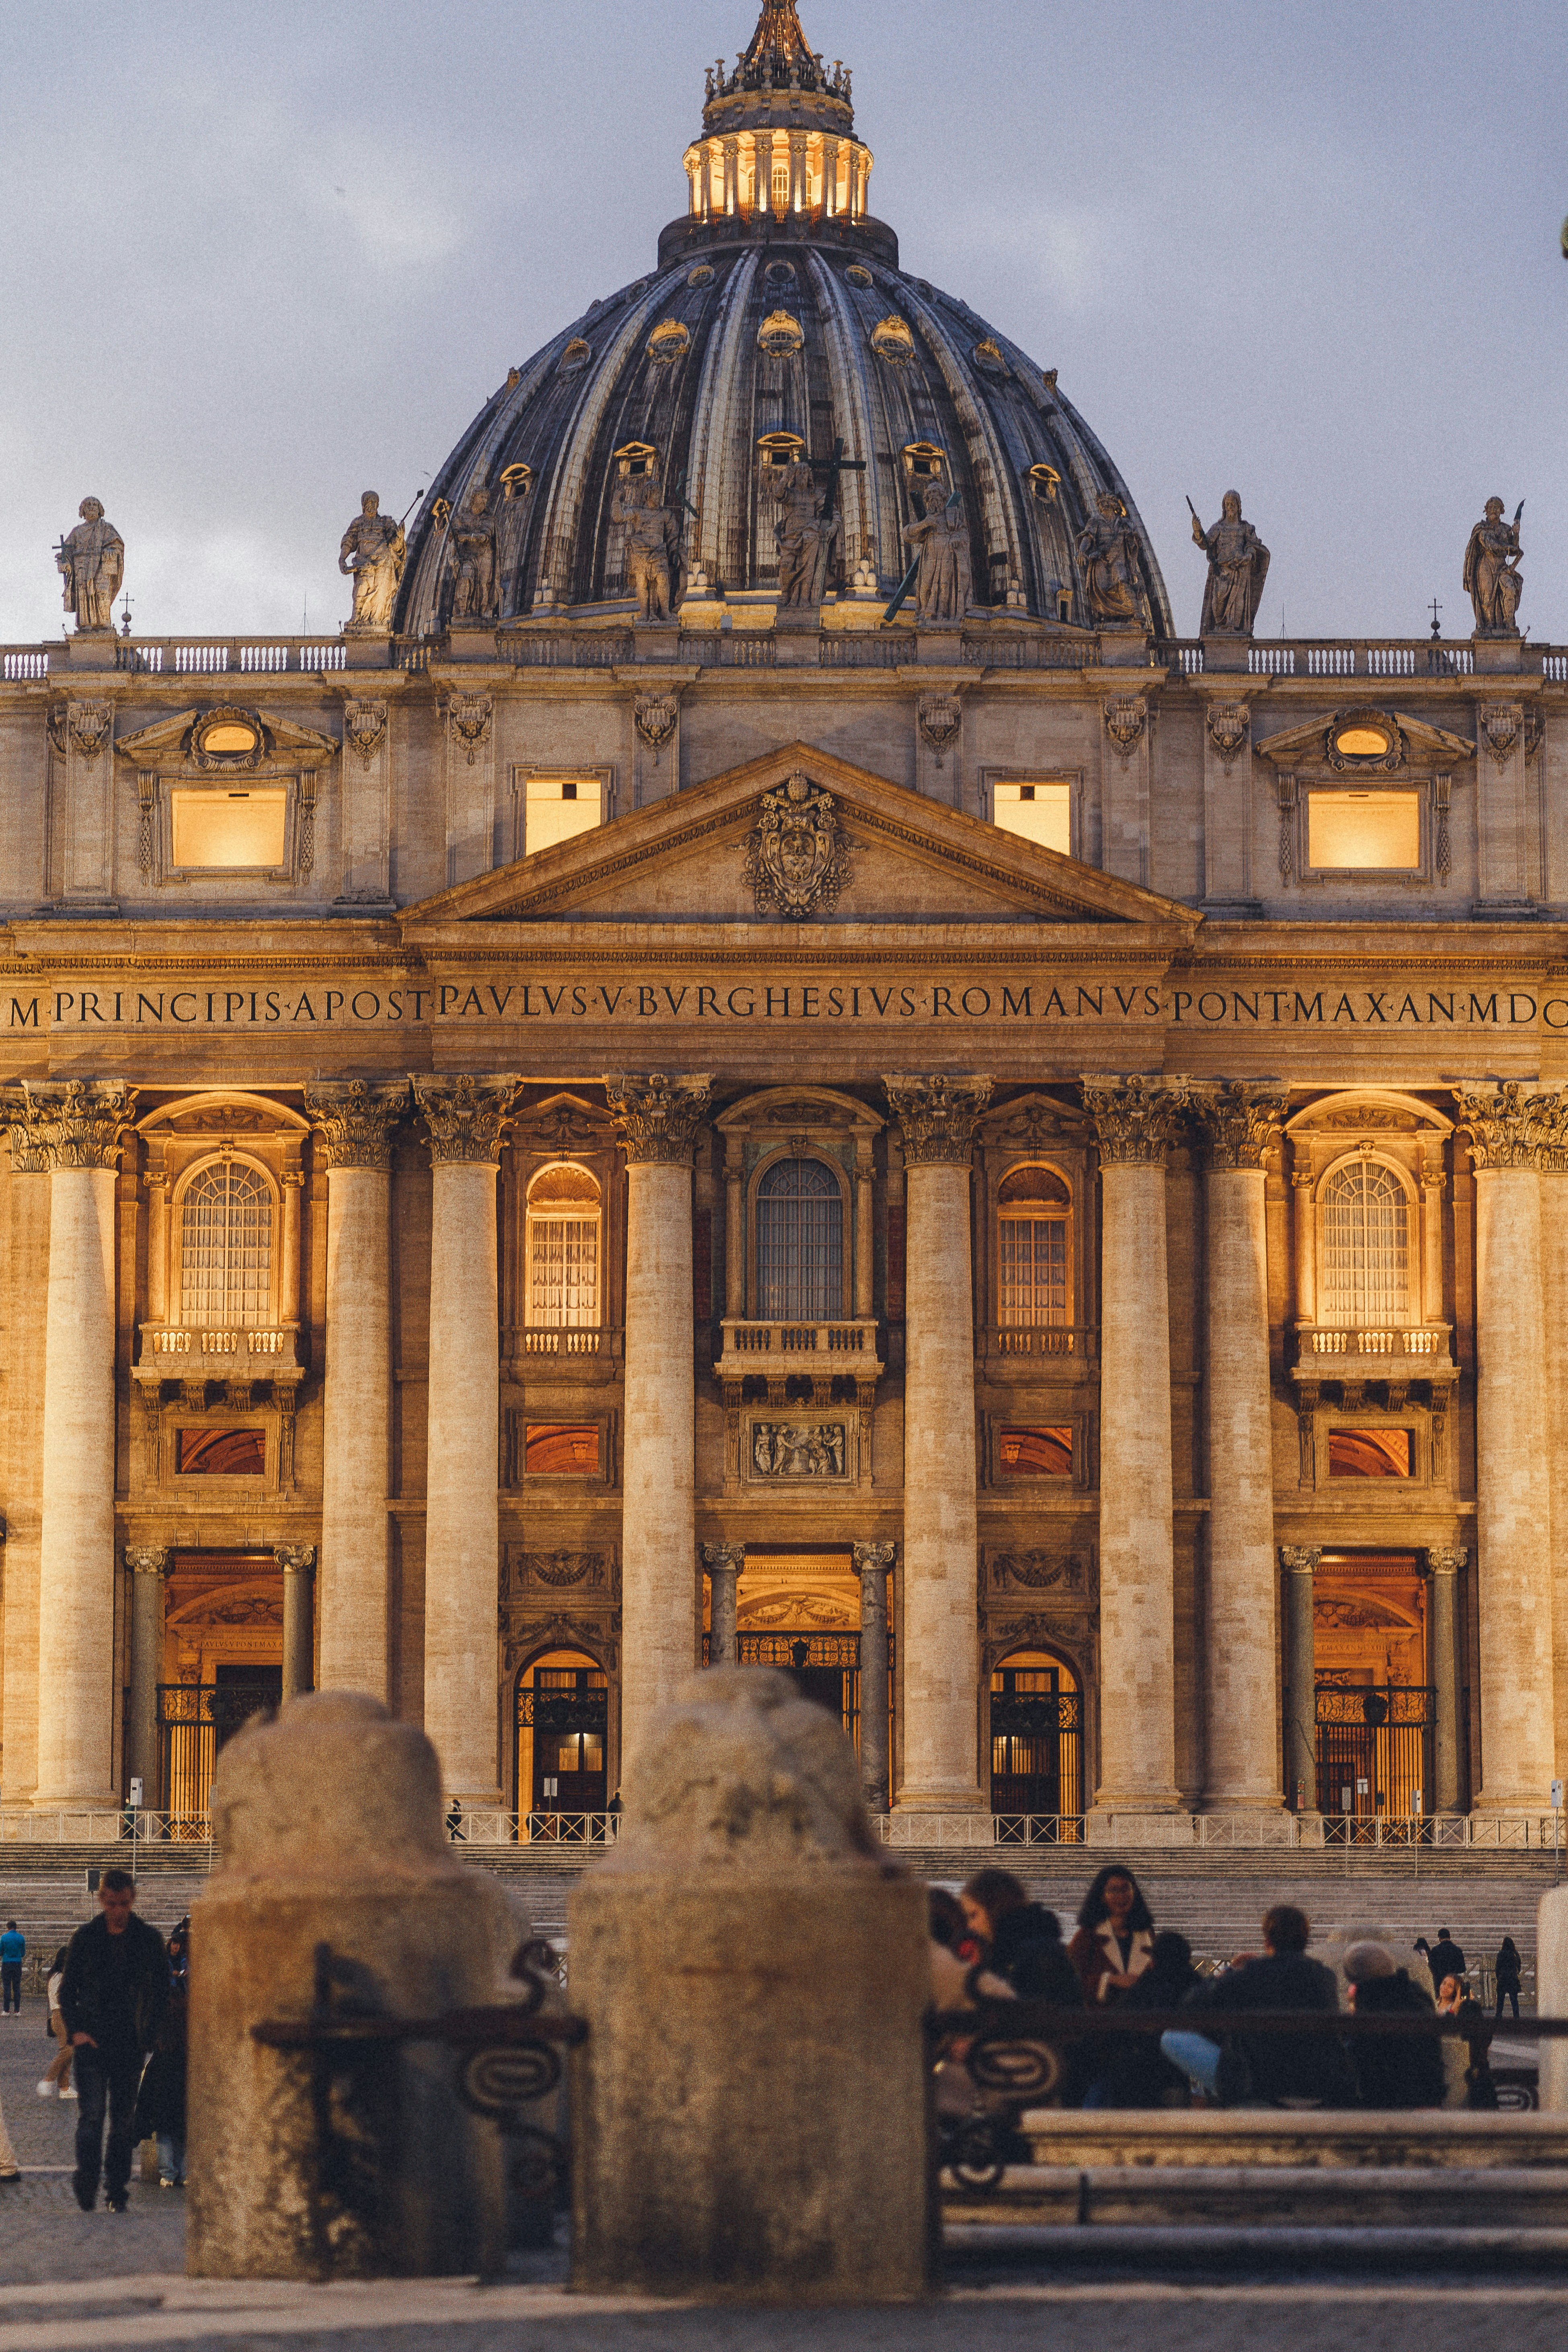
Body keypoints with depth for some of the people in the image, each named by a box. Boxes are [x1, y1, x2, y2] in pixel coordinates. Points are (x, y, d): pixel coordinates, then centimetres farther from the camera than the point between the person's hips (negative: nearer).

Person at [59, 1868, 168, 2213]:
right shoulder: (85, 1939, 4)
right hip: (92, 2041, -1)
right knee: (92, 2113, -11)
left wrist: (149, 2034, -1)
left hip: (130, 2042, 1)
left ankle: (117, 2190, 12)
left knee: (123, 2119, 5)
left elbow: (162, 1991, 10)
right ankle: (86, 2186, -6)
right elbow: (68, 1990, 10)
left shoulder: (149, 1939, 5)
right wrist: (76, 2031, -3)